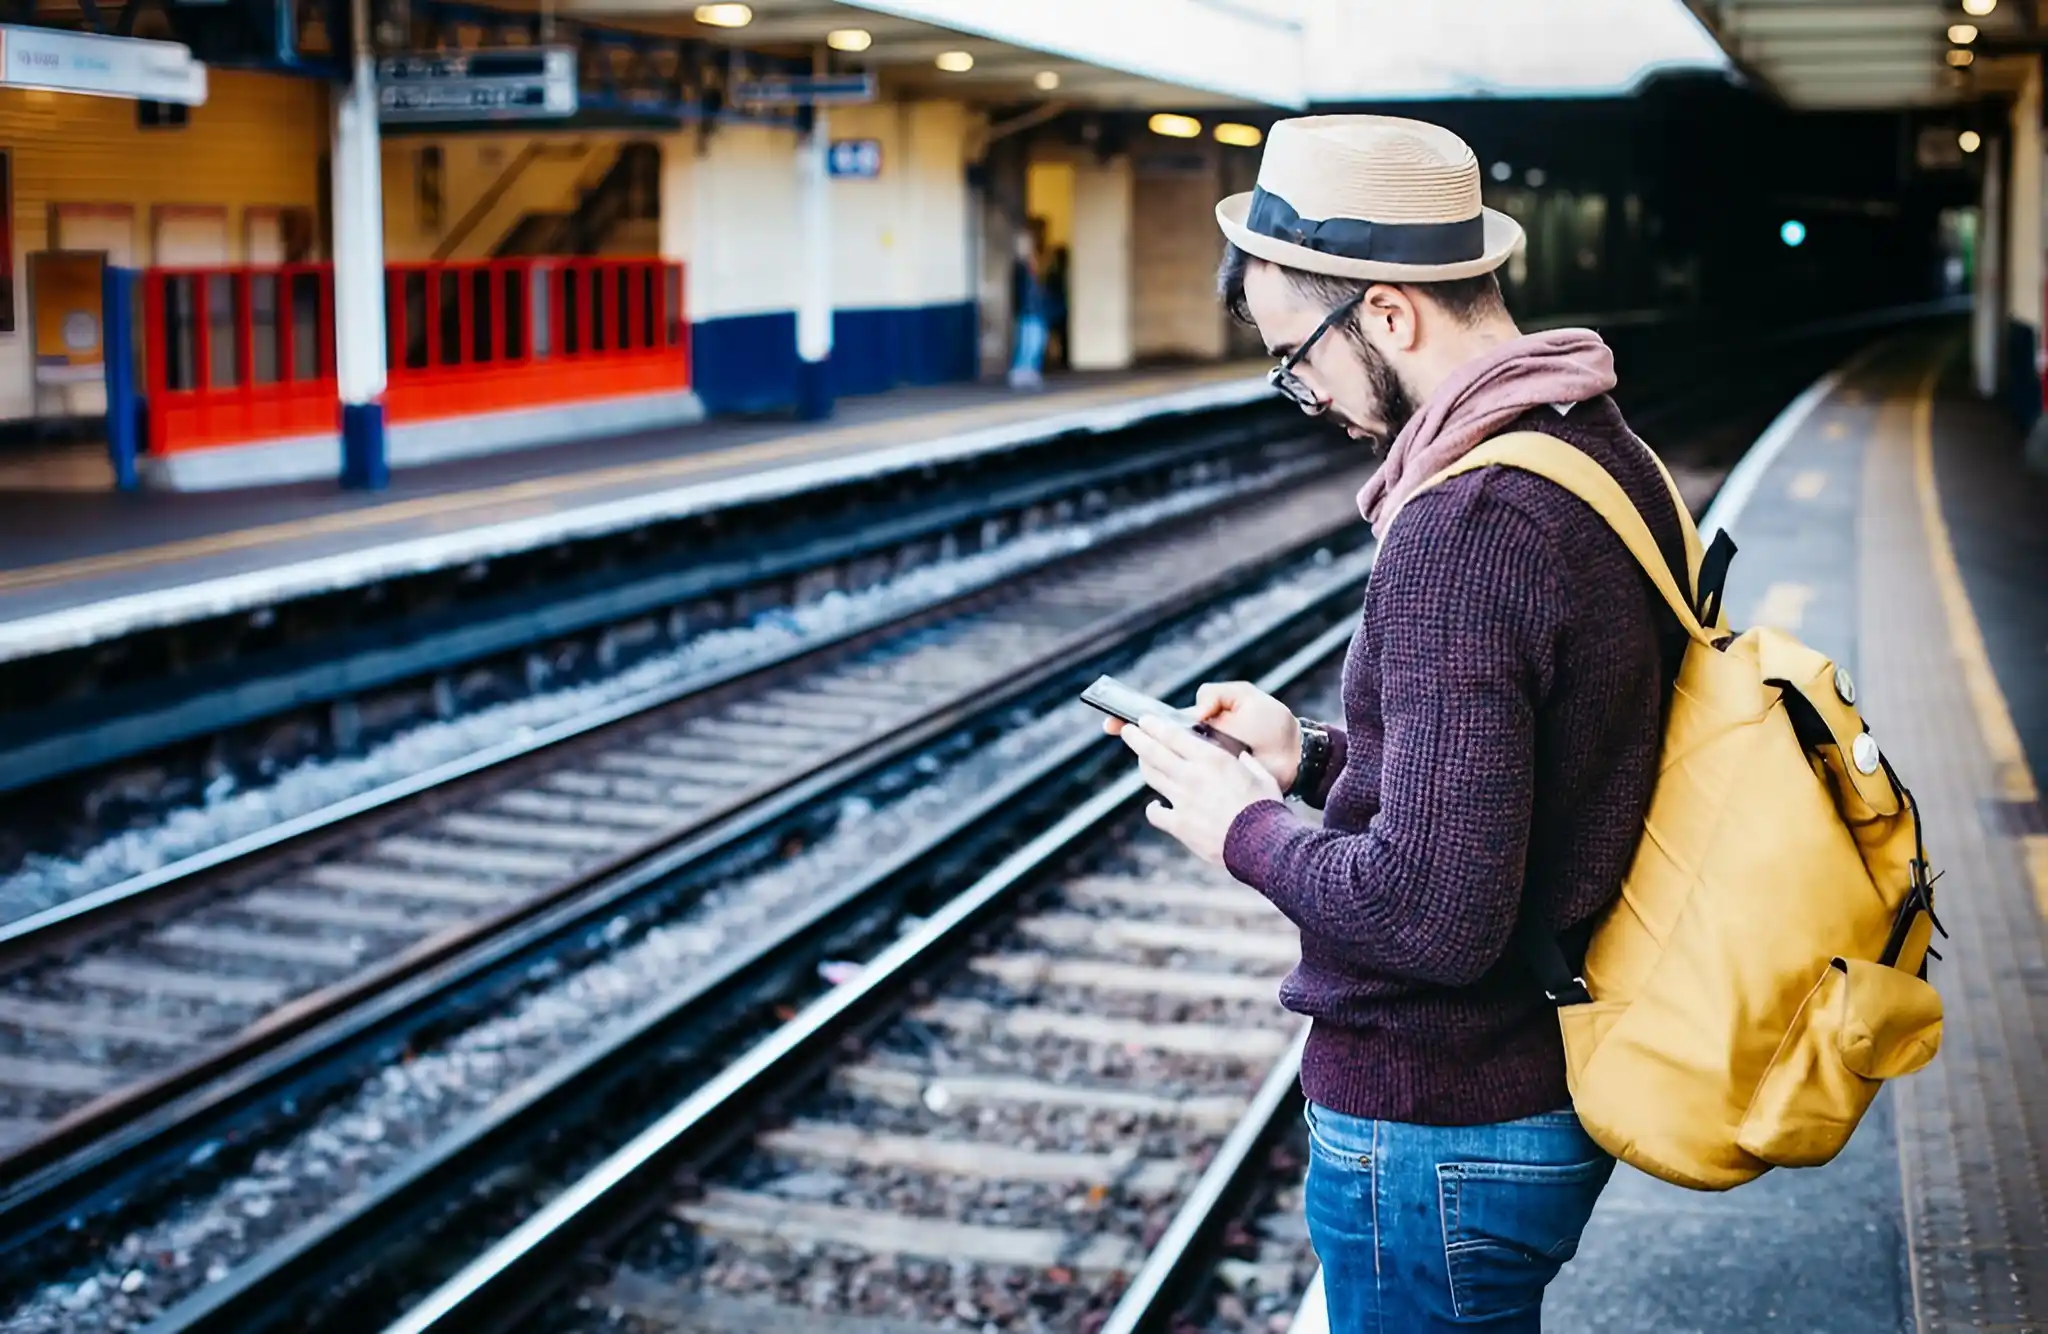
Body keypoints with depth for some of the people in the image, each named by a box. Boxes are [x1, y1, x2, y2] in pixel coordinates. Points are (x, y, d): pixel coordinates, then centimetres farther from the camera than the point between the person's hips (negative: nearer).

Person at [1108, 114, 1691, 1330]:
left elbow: (1435, 913, -30)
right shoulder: (1607, 454, 4)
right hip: (1557, 1083, 9)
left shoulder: (1465, 526, -27)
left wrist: (1247, 830, -14)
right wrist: (1315, 755, 9)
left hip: (1440, 1132, -9)